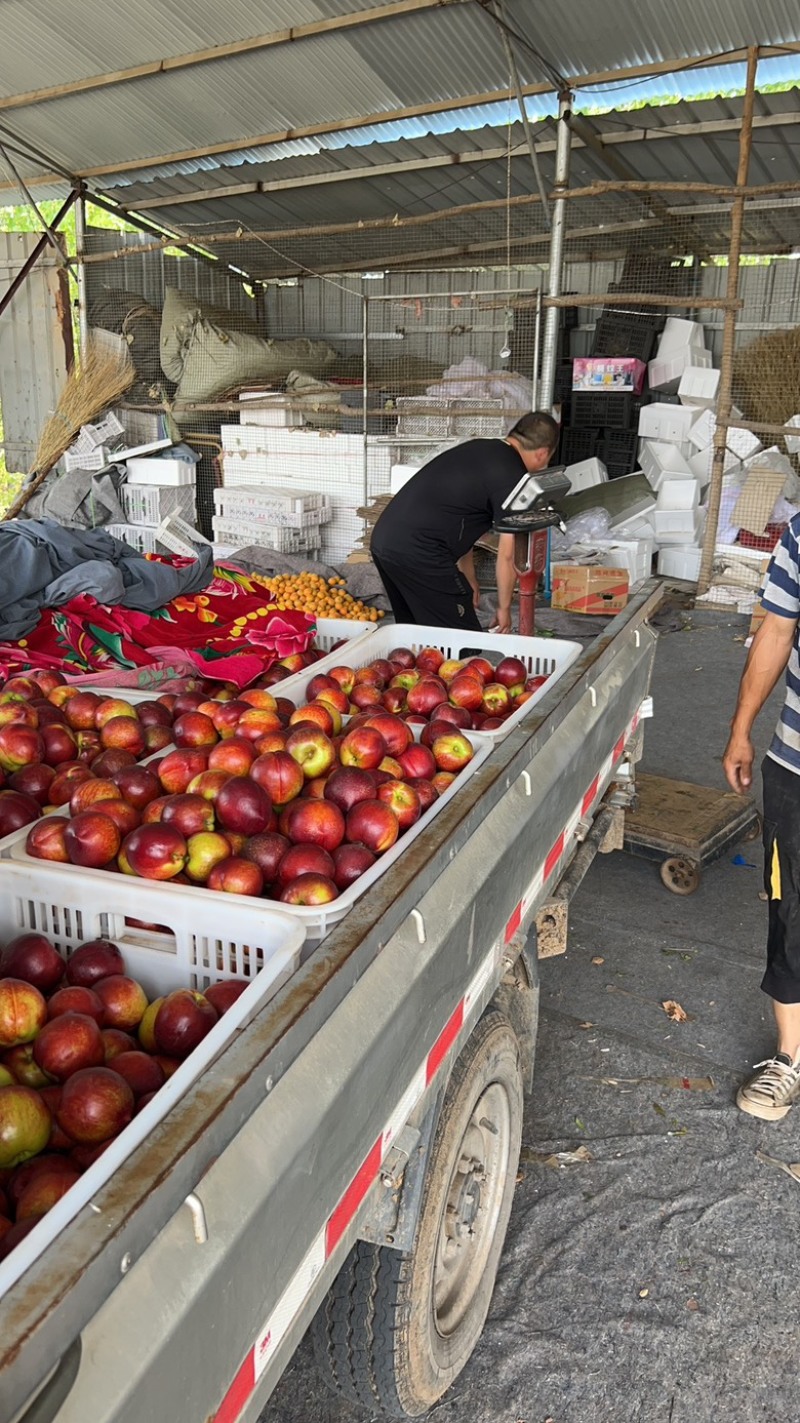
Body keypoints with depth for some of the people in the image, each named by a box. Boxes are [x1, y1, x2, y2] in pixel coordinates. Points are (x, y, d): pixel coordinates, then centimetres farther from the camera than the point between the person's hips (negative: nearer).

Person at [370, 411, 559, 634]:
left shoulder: (477, 449, 20)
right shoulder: (512, 477, -5)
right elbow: (507, 555, -4)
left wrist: (468, 578, 33)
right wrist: (504, 607, 9)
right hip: (417, 553, -9)